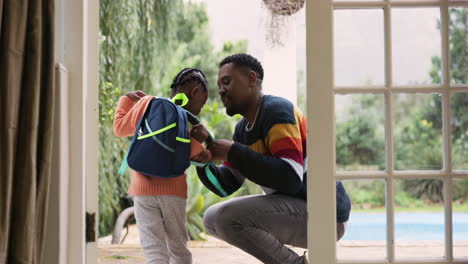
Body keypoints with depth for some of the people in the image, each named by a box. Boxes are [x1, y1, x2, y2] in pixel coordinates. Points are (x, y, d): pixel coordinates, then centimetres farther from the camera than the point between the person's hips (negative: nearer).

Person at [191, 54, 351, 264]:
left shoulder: (276, 110, -16)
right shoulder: (242, 129, 12)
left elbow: (290, 179, -27)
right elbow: (225, 185, 11)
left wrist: (233, 152, -21)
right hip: (295, 208, 9)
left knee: (228, 216, -23)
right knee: (213, 219, 12)